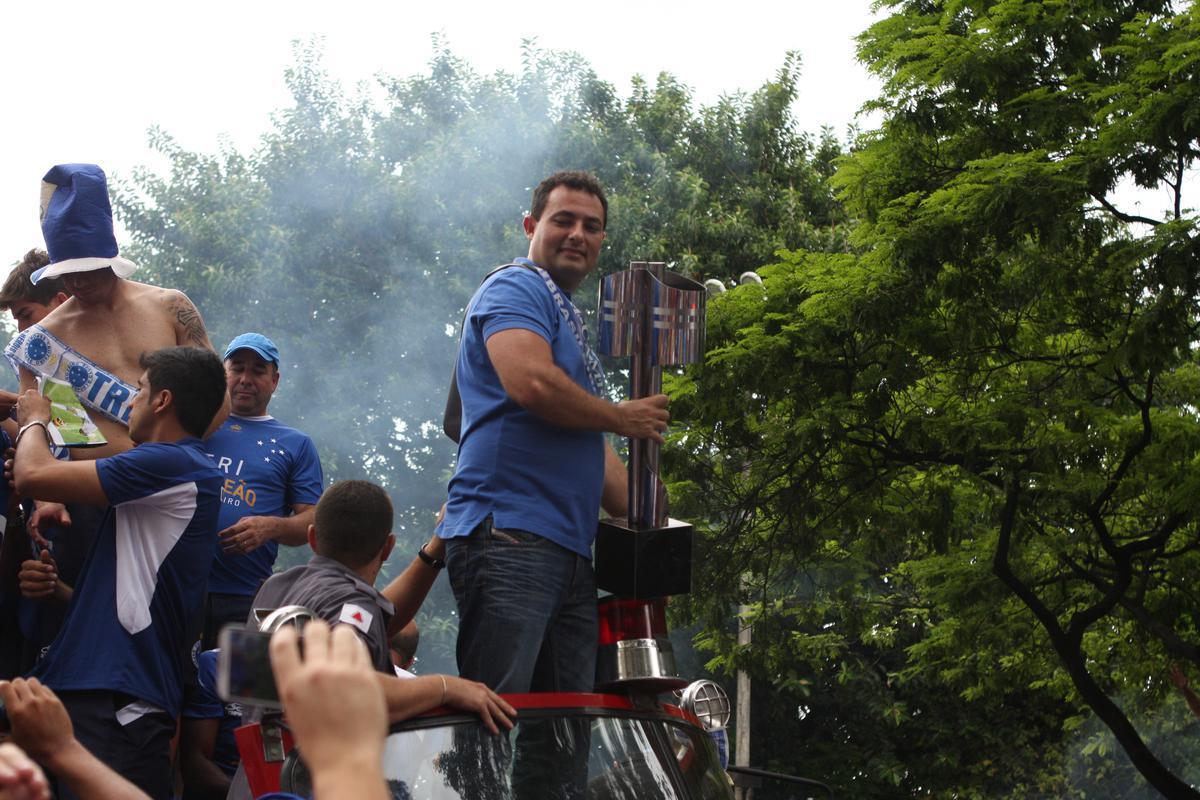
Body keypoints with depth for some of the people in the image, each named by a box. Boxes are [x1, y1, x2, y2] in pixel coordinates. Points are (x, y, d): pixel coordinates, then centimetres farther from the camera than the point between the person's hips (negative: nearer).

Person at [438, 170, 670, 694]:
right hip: (508, 536, -10)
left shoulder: (570, 318, 29)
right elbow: (532, 383, -20)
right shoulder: (516, 288, -1)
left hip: (570, 549, 10)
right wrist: (625, 418, -4)